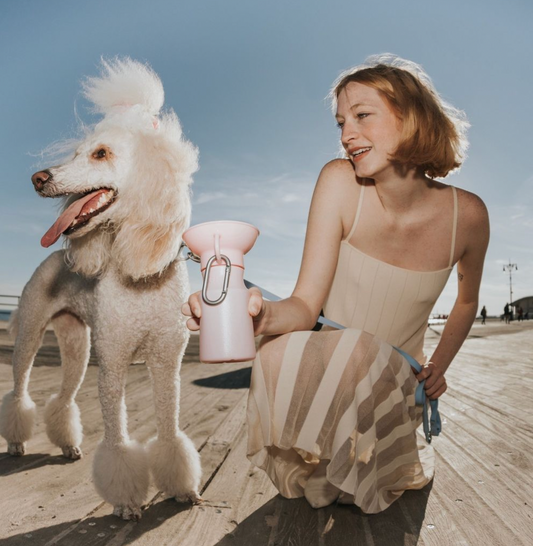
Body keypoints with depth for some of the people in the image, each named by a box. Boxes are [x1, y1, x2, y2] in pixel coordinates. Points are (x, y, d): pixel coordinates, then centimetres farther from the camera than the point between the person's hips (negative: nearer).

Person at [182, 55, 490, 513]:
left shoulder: (466, 214, -10)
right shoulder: (341, 182, -15)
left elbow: (467, 301, 12)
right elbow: (305, 306, -20)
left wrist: (439, 365, 6)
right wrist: (261, 313, -41)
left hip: (395, 387, 2)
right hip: (323, 374, -1)